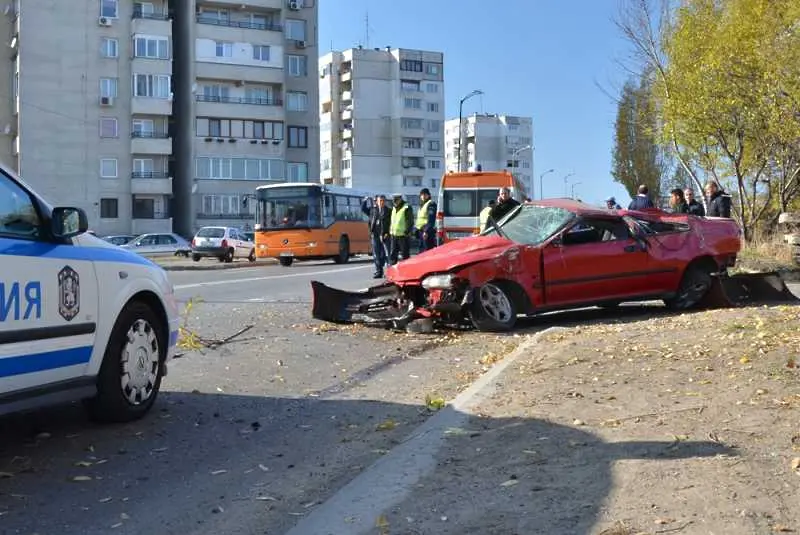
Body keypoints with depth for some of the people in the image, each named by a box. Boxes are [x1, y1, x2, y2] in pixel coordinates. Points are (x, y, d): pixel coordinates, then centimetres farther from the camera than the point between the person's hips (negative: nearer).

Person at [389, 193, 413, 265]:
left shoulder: (407, 208, -8)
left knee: (405, 255, -2)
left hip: (403, 235, -8)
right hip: (394, 235, 8)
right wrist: (390, 231, 16)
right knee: (393, 254, 8)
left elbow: (410, 222, -12)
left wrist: (407, 232, -19)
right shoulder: (394, 208, 17)